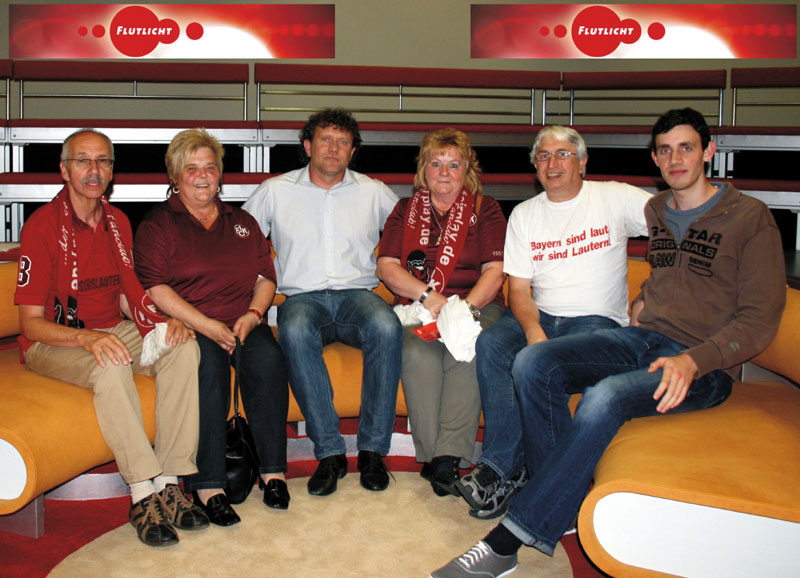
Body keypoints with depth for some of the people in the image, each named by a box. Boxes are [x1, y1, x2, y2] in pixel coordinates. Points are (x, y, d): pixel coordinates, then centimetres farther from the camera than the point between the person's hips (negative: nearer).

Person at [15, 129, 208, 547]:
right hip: (52, 341, -6)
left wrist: (162, 322, -8)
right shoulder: (42, 227, -12)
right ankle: (143, 493, -30)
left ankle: (168, 483, -22)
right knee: (111, 367, -38)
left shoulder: (118, 223, 9)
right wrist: (86, 339, -33)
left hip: (111, 330, 6)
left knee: (184, 348, -21)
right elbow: (30, 323, -14)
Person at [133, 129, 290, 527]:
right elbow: (154, 287, -5)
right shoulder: (157, 224, 9)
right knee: (209, 364, -35)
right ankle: (207, 484, -30)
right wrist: (206, 325, -15)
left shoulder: (241, 222, 23)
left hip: (243, 323, 3)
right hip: (186, 325, -3)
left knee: (268, 359, -29)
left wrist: (253, 314, -6)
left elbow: (266, 276, 16)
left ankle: (273, 470, -19)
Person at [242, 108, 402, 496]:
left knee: (386, 327, -35)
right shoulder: (276, 191, 11)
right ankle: (330, 452, -28)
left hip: (357, 294, 1)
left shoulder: (374, 192, 13)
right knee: (295, 332, -37)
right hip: (302, 297, 0)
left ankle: (372, 449, -23)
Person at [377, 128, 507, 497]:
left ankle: (449, 457, -32)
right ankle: (430, 454, -25)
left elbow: (495, 270, 3)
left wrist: (467, 307, -16)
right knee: (418, 353, -32)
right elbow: (386, 266, 6)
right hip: (417, 306, 1)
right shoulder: (405, 211, 18)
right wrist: (428, 295, -11)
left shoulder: (485, 209, 13)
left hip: (477, 305, -1)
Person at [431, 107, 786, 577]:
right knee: (532, 363, -20)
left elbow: (760, 319, -8)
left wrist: (693, 361, -24)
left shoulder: (751, 217, -3)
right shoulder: (656, 211, 16)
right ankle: (566, 505, -14)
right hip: (641, 337, 6)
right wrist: (644, 299, 14)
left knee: (605, 398, -36)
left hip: (707, 365, -6)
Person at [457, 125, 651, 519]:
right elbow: (519, 288, 5)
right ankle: (505, 467, -22)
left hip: (598, 319, -3)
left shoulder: (615, 198, 3)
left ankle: (502, 471, -19)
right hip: (539, 315, 4)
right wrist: (533, 331, -17)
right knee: (489, 345, -28)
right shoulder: (524, 214, 12)